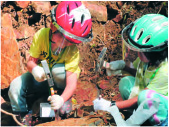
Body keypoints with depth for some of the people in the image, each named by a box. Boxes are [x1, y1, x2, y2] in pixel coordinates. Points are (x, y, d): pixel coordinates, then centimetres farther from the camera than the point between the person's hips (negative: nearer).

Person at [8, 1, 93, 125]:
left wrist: (62, 99, -54)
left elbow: (72, 81, -34)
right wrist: (35, 69, -44)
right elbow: (31, 61, -18)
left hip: (61, 80, -2)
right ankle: (22, 115, 5)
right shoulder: (41, 35, -24)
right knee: (15, 86, -21)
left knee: (58, 70, -37)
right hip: (42, 78, 2)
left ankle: (67, 100, -9)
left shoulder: (73, 50, -28)